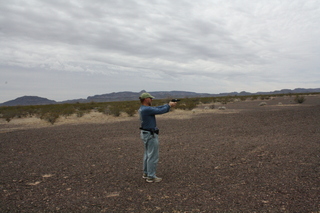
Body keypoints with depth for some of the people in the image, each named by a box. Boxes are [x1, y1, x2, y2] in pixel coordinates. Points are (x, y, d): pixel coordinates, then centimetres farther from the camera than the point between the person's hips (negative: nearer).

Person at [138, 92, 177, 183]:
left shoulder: (142, 109, 8)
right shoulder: (147, 109, -23)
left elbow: (157, 108, 10)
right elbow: (161, 111, -20)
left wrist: (168, 104, 6)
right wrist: (169, 105, -4)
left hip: (145, 134, 11)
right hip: (151, 135, -11)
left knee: (147, 154, 20)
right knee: (153, 156, -1)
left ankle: (146, 173, 31)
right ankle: (151, 177, 7)